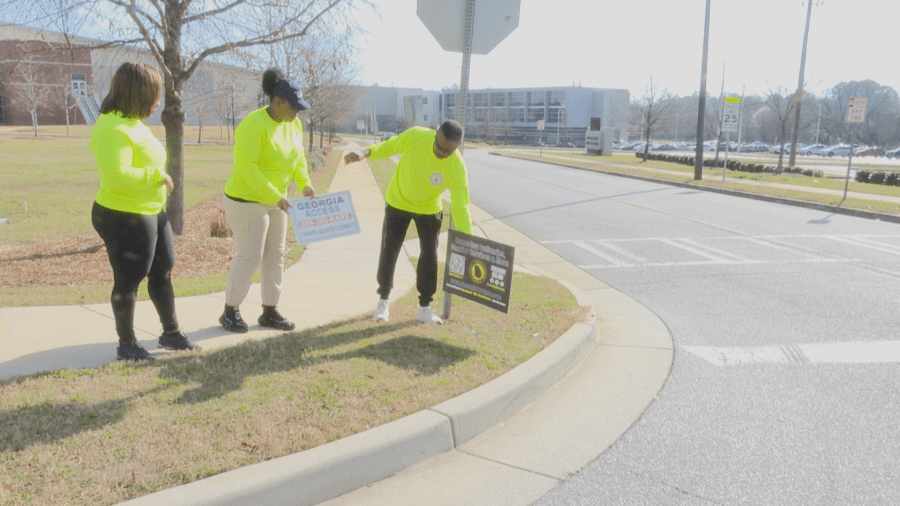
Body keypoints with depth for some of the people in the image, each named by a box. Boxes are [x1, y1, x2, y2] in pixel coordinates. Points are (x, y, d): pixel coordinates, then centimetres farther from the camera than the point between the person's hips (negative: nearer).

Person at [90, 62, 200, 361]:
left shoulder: (132, 122, 10)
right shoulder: (113, 129, -22)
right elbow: (117, 176, -33)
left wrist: (160, 179, 10)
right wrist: (158, 176, -23)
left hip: (152, 213, 10)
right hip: (124, 219, -10)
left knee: (163, 272, 18)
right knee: (128, 281, 5)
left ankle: (171, 333, 33)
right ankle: (126, 345, 23)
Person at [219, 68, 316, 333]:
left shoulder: (294, 123, 2)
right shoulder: (254, 125, -22)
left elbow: (298, 156, 13)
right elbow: (246, 167, -26)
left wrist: (305, 183, -4)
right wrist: (275, 197, -27)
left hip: (274, 199, 8)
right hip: (247, 201, -8)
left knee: (275, 255, 9)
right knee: (249, 256, -3)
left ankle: (270, 312, 20)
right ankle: (230, 312, 14)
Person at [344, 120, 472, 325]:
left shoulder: (457, 167, -29)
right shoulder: (415, 136, -28)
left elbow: (461, 208, -25)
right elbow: (389, 146, -8)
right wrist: (365, 153, -24)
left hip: (429, 209, 0)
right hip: (398, 202, 1)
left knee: (430, 254, -2)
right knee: (389, 251, 4)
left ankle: (424, 307, 15)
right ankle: (383, 300, 23)